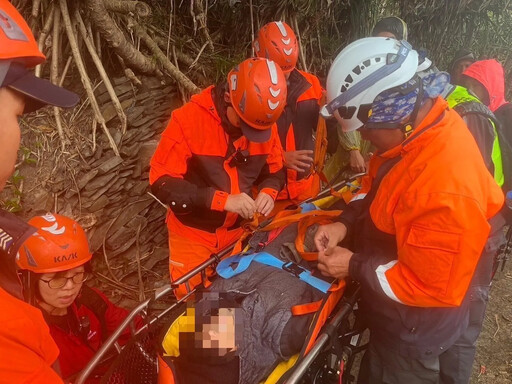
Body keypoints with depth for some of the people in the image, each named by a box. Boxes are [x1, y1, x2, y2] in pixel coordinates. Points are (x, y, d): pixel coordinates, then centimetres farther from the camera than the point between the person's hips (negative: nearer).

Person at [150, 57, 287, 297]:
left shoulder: (265, 123, -9)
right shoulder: (188, 119, -23)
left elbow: (275, 170, 5)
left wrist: (269, 192, -18)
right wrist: (223, 200, -32)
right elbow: (161, 182, -24)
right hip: (193, 234, -3)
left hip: (239, 230, 4)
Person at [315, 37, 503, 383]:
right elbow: (377, 186, 5)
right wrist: (346, 223, -8)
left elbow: (434, 287, -30)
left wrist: (355, 267, -21)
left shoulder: (446, 189, -39)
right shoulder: (420, 121, -11)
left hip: (413, 329, -7)